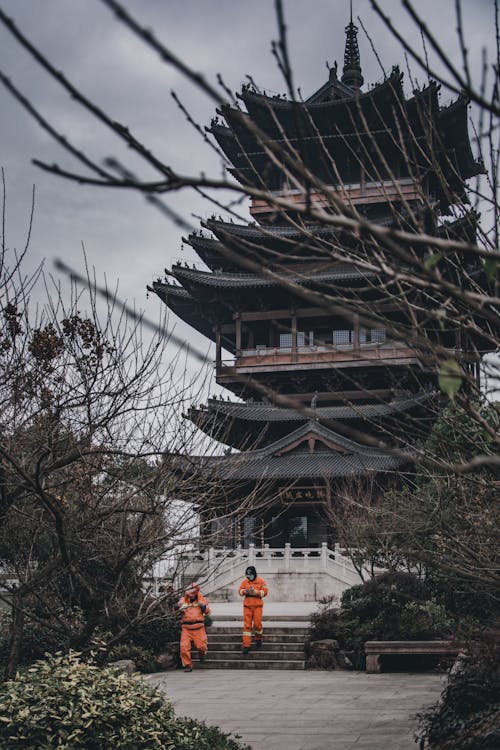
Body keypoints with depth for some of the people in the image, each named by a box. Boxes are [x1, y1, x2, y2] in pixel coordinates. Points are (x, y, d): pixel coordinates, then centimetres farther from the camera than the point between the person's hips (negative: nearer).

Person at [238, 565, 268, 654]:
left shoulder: (261, 581, 0)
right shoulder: (244, 582, 9)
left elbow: (265, 592, -7)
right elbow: (240, 591, 4)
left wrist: (255, 592, -20)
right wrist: (245, 591, -18)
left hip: (257, 605, -2)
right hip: (247, 605, 2)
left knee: (257, 623, -4)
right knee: (247, 625, -3)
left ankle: (258, 638, 26)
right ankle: (246, 645, -3)